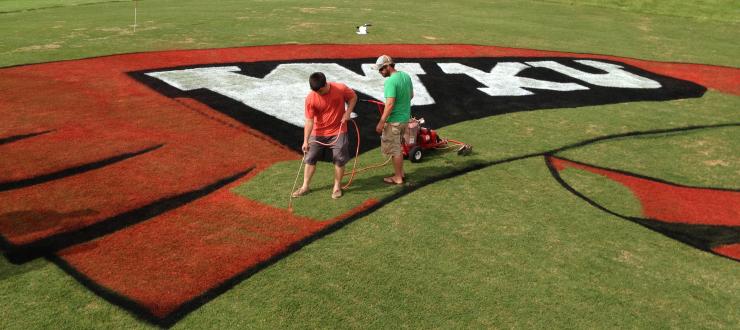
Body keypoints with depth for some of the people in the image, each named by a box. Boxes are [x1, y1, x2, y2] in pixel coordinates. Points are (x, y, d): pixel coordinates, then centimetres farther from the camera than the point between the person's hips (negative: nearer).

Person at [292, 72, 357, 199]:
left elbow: (353, 97, 2)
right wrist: (305, 140, -22)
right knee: (310, 159, 6)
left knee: (339, 160, 2)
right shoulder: (310, 98, -18)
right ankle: (305, 187, 20)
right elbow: (309, 121, -16)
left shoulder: (341, 88, -19)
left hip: (338, 131, -1)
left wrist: (348, 112, -13)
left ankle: (337, 187, 19)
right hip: (318, 133, 1)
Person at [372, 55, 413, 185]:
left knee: (394, 149, 5)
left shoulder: (390, 82, -23)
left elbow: (390, 104, -26)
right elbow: (411, 95, 16)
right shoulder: (406, 76, 4)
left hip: (394, 121, -9)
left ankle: (398, 178, 16)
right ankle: (400, 172, 33)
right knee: (397, 147, 23)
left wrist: (381, 123, -21)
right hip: (405, 117, 9)